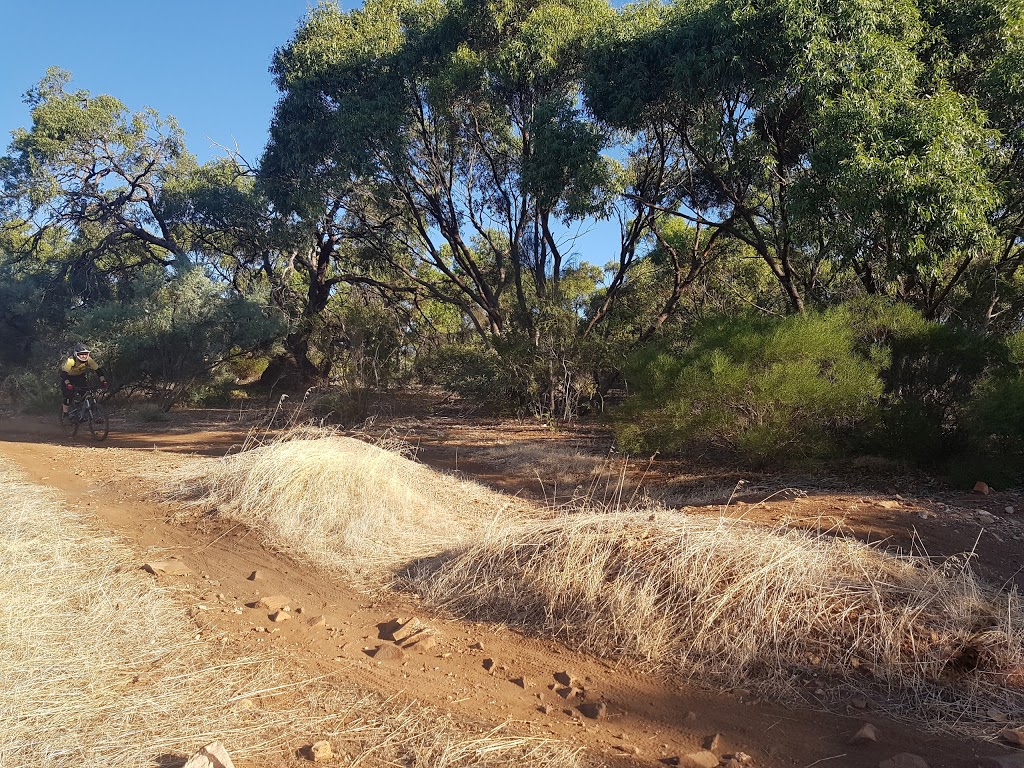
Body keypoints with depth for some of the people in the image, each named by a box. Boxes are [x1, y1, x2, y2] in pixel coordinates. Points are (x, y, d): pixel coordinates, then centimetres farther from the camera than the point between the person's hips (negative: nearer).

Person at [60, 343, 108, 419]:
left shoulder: (89, 360, -26)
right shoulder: (71, 360, -36)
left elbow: (98, 370, -23)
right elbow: (64, 373, -38)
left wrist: (103, 381, -36)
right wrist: (68, 384, -52)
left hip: (80, 376, 4)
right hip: (68, 377, -3)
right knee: (69, 395, -15)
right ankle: (64, 414, 0)